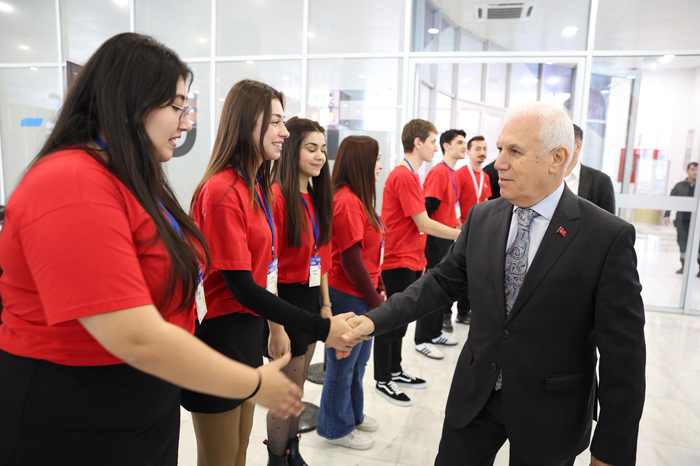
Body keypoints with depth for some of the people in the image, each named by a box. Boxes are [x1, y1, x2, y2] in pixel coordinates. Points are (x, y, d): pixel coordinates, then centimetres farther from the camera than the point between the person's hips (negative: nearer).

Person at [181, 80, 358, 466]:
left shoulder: (257, 186, 7)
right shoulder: (223, 191, -21)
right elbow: (242, 288, -23)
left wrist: (276, 327, 12)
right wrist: (322, 329, -24)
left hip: (248, 329, 8)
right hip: (219, 336, -8)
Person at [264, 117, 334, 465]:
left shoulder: (318, 197, 8)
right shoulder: (277, 196, -18)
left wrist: (325, 303, 10)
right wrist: (276, 329, -20)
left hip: (311, 297, 8)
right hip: (285, 300, -8)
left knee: (297, 386, 21)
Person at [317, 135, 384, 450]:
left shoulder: (359, 198, 9)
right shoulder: (346, 202, -21)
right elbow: (351, 259, -21)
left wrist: (379, 290, 9)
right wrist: (375, 300, -13)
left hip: (363, 296, 9)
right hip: (348, 297, -9)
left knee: (358, 360, 22)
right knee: (343, 364, 9)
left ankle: (353, 414, 42)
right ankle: (337, 428, 28)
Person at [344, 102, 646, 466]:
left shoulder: (609, 236, -16)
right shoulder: (482, 217, -3)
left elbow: (623, 354, -13)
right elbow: (442, 282, 3)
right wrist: (375, 320, -8)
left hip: (551, 411, -3)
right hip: (475, 396, 4)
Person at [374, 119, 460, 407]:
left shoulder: (409, 175, 13)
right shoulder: (404, 177, -18)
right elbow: (424, 225, -19)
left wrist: (420, 260, 16)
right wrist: (463, 235, -12)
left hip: (410, 262, 10)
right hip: (398, 264, -10)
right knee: (391, 322, 2)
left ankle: (395, 372, 32)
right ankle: (383, 381, 16)